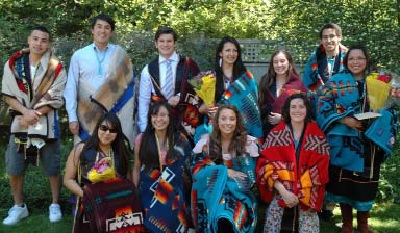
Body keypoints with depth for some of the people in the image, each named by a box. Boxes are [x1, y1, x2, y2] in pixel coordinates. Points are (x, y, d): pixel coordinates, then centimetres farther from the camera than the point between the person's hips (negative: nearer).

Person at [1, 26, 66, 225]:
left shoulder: (56, 68, -5)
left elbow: (56, 100, -7)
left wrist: (34, 115, -15)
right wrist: (26, 111, -14)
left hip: (47, 125, -2)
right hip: (20, 123, 2)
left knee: (52, 168, 5)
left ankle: (55, 205, 23)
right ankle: (19, 206, 25)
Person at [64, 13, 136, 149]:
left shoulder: (120, 55, 3)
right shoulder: (78, 55, 4)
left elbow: (127, 86, 3)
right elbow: (71, 88, 5)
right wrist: (72, 118, 0)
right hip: (86, 116, 1)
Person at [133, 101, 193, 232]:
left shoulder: (180, 139, -1)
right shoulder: (141, 139, -2)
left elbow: (188, 167, 4)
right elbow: (137, 169, 4)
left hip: (173, 193, 0)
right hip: (149, 192, 0)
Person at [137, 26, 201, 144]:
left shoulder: (189, 64, 0)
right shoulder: (149, 69, 4)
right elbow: (143, 100, 5)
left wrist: (180, 97, -10)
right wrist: (144, 128, 0)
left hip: (185, 122, -1)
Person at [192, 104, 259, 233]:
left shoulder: (248, 142, 1)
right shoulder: (206, 142, 3)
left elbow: (250, 177, -1)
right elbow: (196, 170, -2)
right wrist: (225, 172, -13)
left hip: (238, 193, -2)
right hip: (210, 193, 2)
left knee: (229, 218, -33)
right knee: (217, 217, -31)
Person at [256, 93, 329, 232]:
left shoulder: (318, 136, 6)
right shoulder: (276, 134, 4)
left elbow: (320, 169, 0)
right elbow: (266, 164, -3)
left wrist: (300, 193, -10)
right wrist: (283, 191, -14)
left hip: (307, 195, 1)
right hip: (280, 192, 0)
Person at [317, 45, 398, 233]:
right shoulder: (335, 82, 0)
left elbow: (390, 110, 7)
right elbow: (323, 107, -7)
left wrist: (380, 116, -15)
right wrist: (344, 120, -18)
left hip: (369, 144, 2)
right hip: (344, 143, -2)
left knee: (365, 184, 8)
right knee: (343, 182, 5)